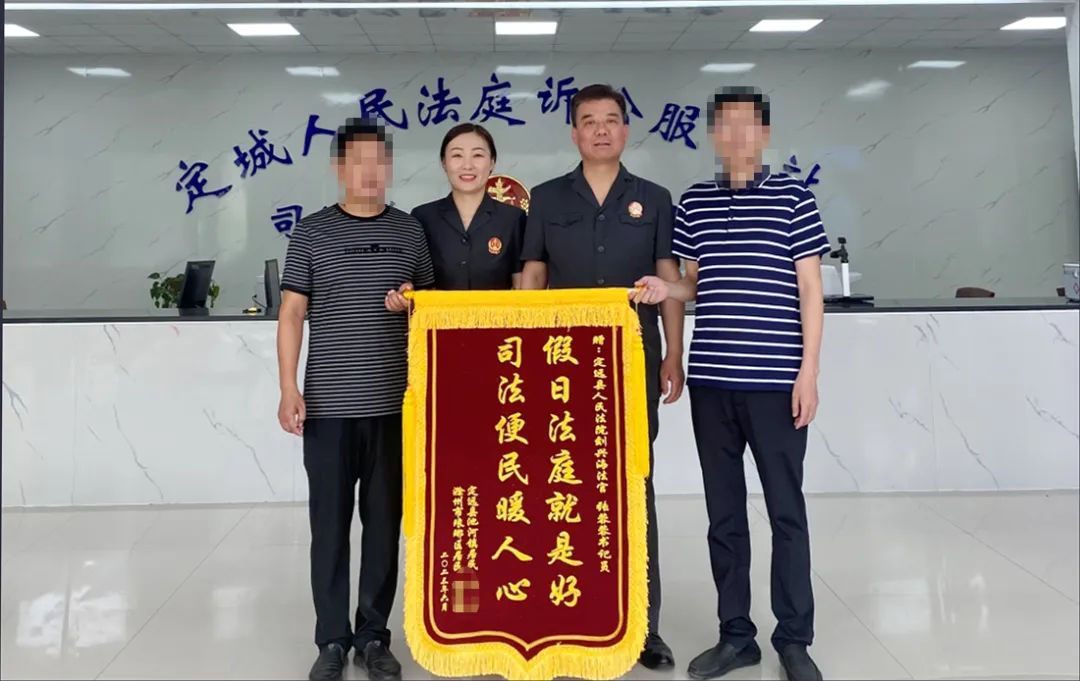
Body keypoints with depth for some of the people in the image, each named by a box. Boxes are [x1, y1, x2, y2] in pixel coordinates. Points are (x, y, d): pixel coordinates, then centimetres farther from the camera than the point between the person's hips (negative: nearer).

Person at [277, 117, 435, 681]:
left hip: (394, 403, 2)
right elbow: (291, 314, 2)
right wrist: (289, 389, -5)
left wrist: (413, 302, -8)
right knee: (330, 523, 5)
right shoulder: (311, 233, 3)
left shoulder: (409, 231, 9)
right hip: (328, 404, -1)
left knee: (385, 522, 8)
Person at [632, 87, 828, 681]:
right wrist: (663, 288, -5)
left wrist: (808, 371, -7)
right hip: (711, 379, 4)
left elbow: (810, 291, -1)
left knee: (786, 509, 5)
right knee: (723, 511, 10)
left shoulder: (793, 198, 0)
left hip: (776, 380, -3)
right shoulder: (693, 203, 10)